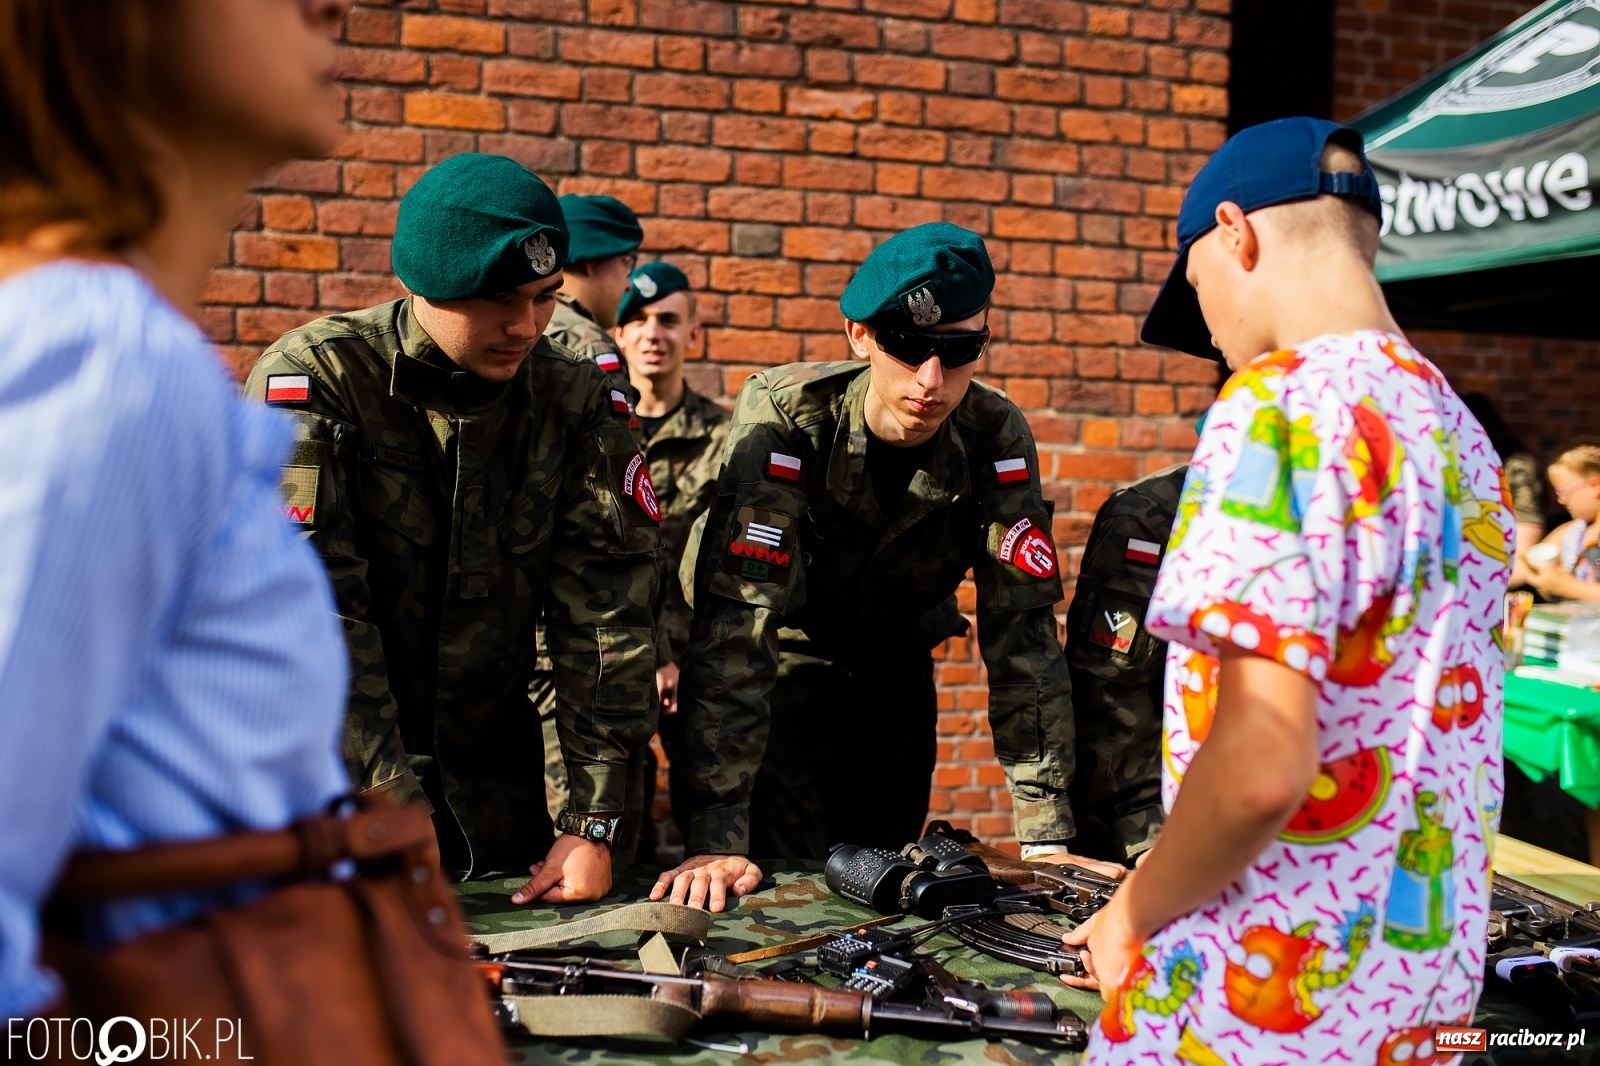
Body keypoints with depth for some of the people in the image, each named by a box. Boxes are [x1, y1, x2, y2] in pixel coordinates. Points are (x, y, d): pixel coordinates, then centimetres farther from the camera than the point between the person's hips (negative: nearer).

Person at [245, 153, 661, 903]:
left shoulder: (576, 399, -5)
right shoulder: (311, 382, -15)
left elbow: (606, 606, -9)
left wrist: (592, 823, -14)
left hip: (492, 793, 3)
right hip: (326, 785, -3)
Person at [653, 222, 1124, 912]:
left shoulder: (996, 437, -22)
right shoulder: (784, 416, -31)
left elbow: (1022, 630, -20)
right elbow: (735, 623, -36)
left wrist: (1048, 837, -24)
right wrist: (716, 839, -42)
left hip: (897, 661, 3)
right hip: (788, 653, -3)